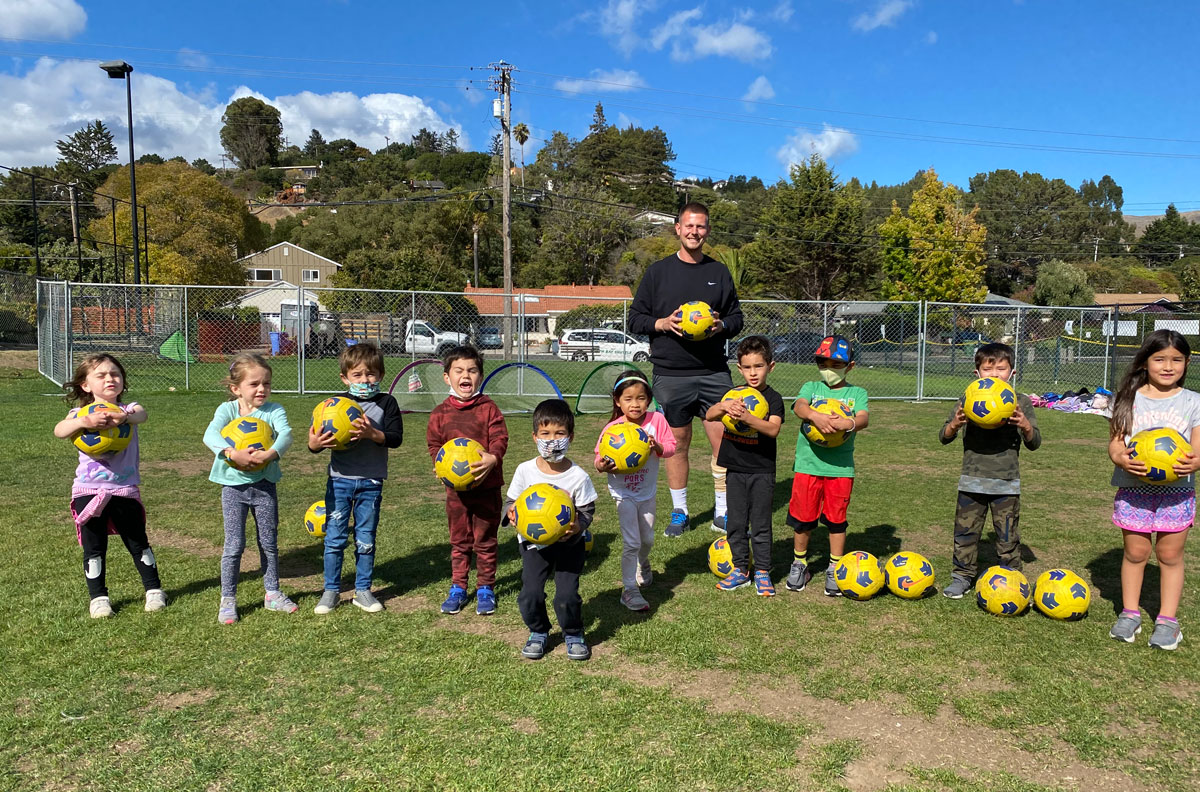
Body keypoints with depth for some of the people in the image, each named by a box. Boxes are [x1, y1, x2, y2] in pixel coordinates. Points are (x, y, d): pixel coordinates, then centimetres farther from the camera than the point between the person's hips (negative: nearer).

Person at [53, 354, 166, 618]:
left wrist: (123, 417, -46)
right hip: (89, 490, 0)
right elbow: (59, 431, -20)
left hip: (125, 489, 0)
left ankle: (153, 590, 23)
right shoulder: (80, 413, 0)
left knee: (138, 543, 11)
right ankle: (98, 597, 21)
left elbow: (141, 414, -24)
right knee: (93, 548, 9)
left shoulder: (128, 410, 0)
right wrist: (84, 421, -39)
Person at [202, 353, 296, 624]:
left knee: (269, 543, 12)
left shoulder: (274, 410, -5)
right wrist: (233, 453, -40)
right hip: (233, 486, -1)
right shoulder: (227, 410, -6)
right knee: (234, 544, 0)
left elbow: (286, 433, -23)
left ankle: (273, 594, 27)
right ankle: (228, 599, 15)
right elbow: (210, 434, -23)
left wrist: (271, 453, -42)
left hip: (264, 485, 1)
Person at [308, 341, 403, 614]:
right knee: (334, 537, 4)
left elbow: (396, 438, -11)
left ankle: (363, 590, 22)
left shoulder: (386, 403, -1)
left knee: (366, 539, 9)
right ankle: (331, 590, 18)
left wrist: (372, 433, -27)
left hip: (371, 482, 0)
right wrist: (314, 444, -24)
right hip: (339, 480, 0)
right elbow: (316, 438, -1)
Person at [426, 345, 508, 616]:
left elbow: (500, 438, -9)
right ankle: (458, 587, 26)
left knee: (485, 540, 9)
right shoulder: (440, 413, 2)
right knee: (459, 540, 13)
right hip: (456, 487, 2)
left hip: (487, 485, -2)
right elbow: (434, 444, 7)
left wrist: (493, 457, -29)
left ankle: (485, 588, 23)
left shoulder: (489, 408, -4)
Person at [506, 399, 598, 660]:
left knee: (567, 595, -7)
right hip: (533, 543, 2)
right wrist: (511, 512, -21)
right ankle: (538, 633, 24)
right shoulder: (525, 471, -10)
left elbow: (587, 511, -6)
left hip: (569, 544, -1)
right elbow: (511, 501, 2)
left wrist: (577, 526, -27)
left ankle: (573, 634, 23)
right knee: (530, 593, -5)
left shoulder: (578, 476, -14)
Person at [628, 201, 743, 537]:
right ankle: (679, 513, 21)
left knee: (724, 440, -2)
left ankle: (722, 512, 13)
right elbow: (635, 318, 6)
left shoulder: (720, 272, 11)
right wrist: (663, 323, -13)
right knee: (677, 443, 6)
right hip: (670, 374, -1)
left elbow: (737, 317, 15)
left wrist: (722, 325, -7)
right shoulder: (657, 272, 5)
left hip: (714, 372, 2)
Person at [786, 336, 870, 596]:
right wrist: (815, 415, -35)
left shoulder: (856, 393, 7)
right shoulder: (811, 387, 8)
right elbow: (799, 406, -13)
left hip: (841, 467, 0)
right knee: (803, 518, 7)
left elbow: (863, 418, -11)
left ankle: (835, 569, 21)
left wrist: (850, 423, -34)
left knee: (836, 519, 7)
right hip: (808, 464, 0)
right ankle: (799, 564, 26)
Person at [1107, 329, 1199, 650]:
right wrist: (1121, 458, -23)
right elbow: (1115, 441, -1)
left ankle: (1167, 619, 20)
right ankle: (1130, 613, 23)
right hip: (1133, 490, 0)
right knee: (1135, 552, 8)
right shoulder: (1128, 399, 1)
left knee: (1170, 554, 7)